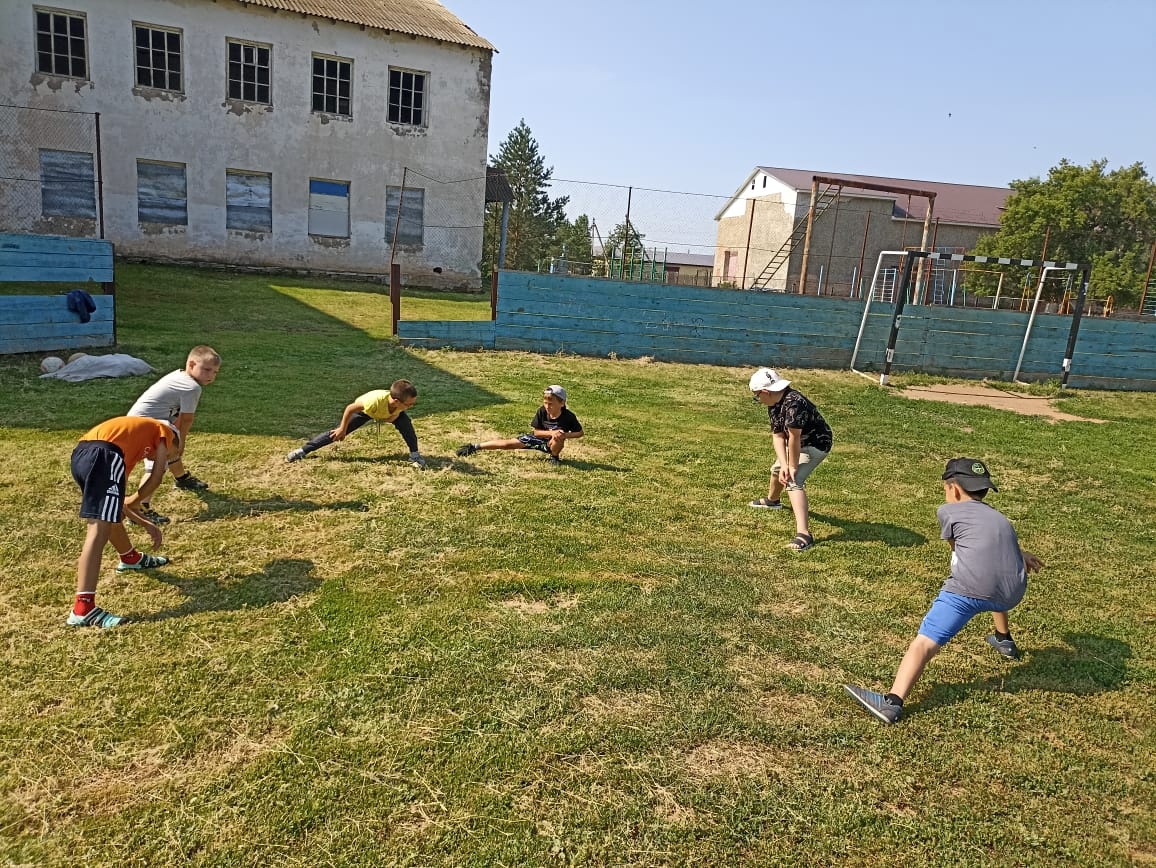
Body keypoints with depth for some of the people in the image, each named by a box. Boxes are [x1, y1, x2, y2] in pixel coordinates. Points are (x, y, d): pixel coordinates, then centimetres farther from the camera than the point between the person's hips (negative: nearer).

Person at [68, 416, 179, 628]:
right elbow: (156, 478, 11)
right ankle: (83, 609, -24)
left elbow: (116, 498, 36)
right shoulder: (163, 431, 25)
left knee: (111, 513, 32)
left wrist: (146, 524, 37)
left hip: (79, 456, 9)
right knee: (99, 530, -16)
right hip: (104, 456, -9)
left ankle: (131, 558, 57)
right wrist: (133, 503, 24)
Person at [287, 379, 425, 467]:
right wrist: (342, 429, -20)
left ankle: (414, 455, -10)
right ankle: (303, 450, 4)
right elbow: (350, 408, -30)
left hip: (386, 414, 3)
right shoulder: (376, 400, -47)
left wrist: (380, 418, -31)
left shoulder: (401, 405, -36)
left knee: (405, 423, -23)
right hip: (364, 409, -3)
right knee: (337, 433, -7)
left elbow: (392, 418, -11)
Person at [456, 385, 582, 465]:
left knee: (558, 439, -39)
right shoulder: (542, 411, -23)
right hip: (537, 438, 2)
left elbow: (579, 433, -17)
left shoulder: (568, 416, -28)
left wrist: (564, 435, -35)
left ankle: (554, 457, -5)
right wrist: (551, 432, -35)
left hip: (551, 443, -2)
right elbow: (536, 431, -17)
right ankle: (474, 446, 4)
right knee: (507, 444, -5)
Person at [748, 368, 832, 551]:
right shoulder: (773, 405, -6)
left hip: (816, 444, -10)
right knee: (777, 469, 29)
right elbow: (778, 436, -10)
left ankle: (803, 533, -35)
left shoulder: (793, 403, -35)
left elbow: (794, 438, -33)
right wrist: (784, 465, -21)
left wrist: (792, 467, -25)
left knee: (793, 481, -26)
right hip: (798, 444, 10)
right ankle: (772, 500, 60)